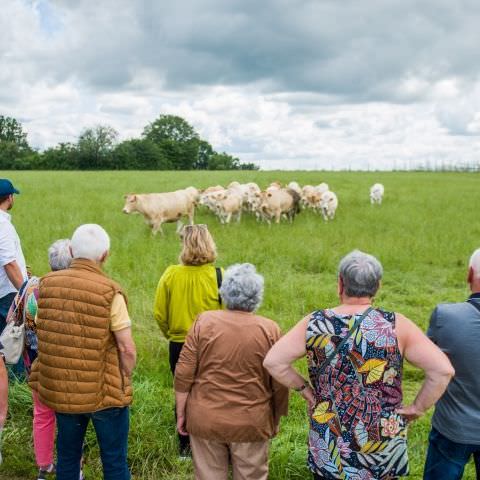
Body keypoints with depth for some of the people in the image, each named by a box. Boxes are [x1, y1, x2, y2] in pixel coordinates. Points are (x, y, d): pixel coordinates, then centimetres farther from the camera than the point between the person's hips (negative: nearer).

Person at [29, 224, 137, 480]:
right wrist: (123, 381, 1)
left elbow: (41, 335, 4)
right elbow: (127, 348, -17)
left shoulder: (46, 284, -4)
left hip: (59, 390, 4)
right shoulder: (110, 292, -18)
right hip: (104, 392, -4)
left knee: (67, 456, 21)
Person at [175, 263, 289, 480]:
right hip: (251, 423, 0)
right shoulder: (270, 330, -8)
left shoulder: (204, 322, -7)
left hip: (205, 421, 1)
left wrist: (181, 414, 5)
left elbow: (183, 375, -6)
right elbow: (279, 385, -3)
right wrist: (275, 420, 12)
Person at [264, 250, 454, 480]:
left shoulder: (315, 323, -10)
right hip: (383, 444, 0)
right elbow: (443, 370, -16)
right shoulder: (396, 325, -13)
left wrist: (304, 389, 1)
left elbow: (272, 361, -10)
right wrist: (418, 407, -5)